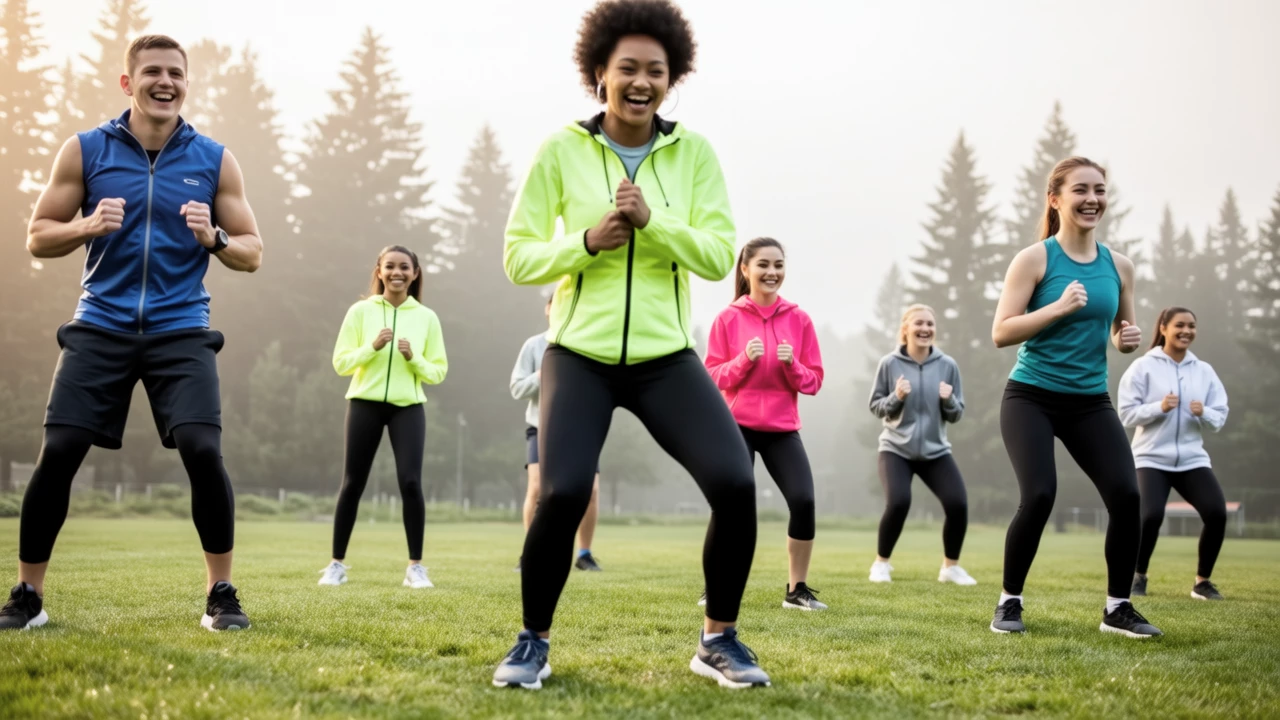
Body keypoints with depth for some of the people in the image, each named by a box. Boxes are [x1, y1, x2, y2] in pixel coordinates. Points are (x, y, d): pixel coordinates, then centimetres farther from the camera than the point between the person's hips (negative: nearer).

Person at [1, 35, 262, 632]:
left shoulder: (215, 160, 4)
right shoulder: (84, 151, 4)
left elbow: (252, 252, 7)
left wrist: (214, 238, -15)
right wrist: (88, 227, -14)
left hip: (180, 329, 0)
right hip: (101, 326, 1)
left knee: (202, 450, -16)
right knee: (57, 452, -6)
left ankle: (221, 593, 0)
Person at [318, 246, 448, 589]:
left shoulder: (427, 317, 3)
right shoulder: (360, 311, 1)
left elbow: (438, 372, 5)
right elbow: (340, 363, -1)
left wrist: (414, 359, -14)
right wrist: (372, 347, -15)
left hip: (408, 407, 0)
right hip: (365, 404, 0)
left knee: (411, 482, -11)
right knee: (352, 484, 3)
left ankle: (415, 566, 0)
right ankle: (337, 563, 15)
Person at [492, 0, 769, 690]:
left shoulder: (694, 153, 2)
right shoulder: (562, 149, -2)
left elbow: (720, 258, -4)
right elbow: (518, 257, -1)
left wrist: (652, 220, -18)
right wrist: (589, 241, -17)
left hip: (665, 357, 2)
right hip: (580, 353, -2)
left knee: (736, 485, -14)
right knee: (561, 495, -21)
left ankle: (718, 640, 9)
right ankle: (532, 642, 5)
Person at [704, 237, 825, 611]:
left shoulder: (799, 319, 3)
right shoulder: (728, 318, -2)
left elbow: (814, 381, 4)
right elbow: (712, 376, -2)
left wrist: (792, 365, -15)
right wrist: (744, 360, -18)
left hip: (783, 428, 2)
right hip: (737, 425, -2)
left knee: (804, 501, -12)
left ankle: (797, 590, 5)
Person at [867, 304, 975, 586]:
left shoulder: (948, 365, -1)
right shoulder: (889, 364, -6)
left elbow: (957, 414, 4)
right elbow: (875, 406, 0)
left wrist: (948, 400, -17)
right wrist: (896, 398, -19)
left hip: (935, 450, 2)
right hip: (896, 449, -2)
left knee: (958, 505, -12)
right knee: (898, 503, -22)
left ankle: (951, 566, 12)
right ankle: (881, 563, 3)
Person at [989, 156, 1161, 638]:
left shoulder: (1119, 267, 6)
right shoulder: (1034, 259, -8)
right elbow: (1001, 333, -13)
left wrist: (1128, 340, -4)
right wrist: (1058, 307, -24)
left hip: (1090, 402, 4)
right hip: (1032, 397, -4)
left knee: (1126, 494, -9)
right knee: (1039, 495, -18)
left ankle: (1118, 607, 9)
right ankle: (1009, 602, 4)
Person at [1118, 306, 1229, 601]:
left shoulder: (1204, 370, 9)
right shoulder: (1143, 367, -2)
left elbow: (1220, 416, 8)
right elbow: (1126, 413, -7)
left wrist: (1204, 413, -14)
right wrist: (1159, 407, -21)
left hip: (1193, 459, 4)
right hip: (1152, 458, -3)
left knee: (1217, 513, -15)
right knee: (1151, 516, -22)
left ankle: (1203, 581, 6)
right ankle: (1138, 576, 7)